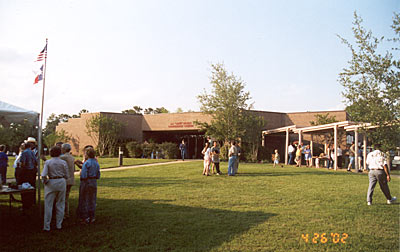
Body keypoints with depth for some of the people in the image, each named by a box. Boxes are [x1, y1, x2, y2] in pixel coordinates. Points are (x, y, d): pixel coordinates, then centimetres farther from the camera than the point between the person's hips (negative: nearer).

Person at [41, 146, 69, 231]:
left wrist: (45, 181, 4)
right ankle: (59, 225, 18)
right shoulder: (63, 162, -3)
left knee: (48, 205, 7)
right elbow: (67, 176, 1)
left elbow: (44, 175, -13)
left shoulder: (48, 162, -6)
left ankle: (47, 226, 10)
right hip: (62, 182, 1)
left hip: (51, 183, -1)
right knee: (60, 205, 12)